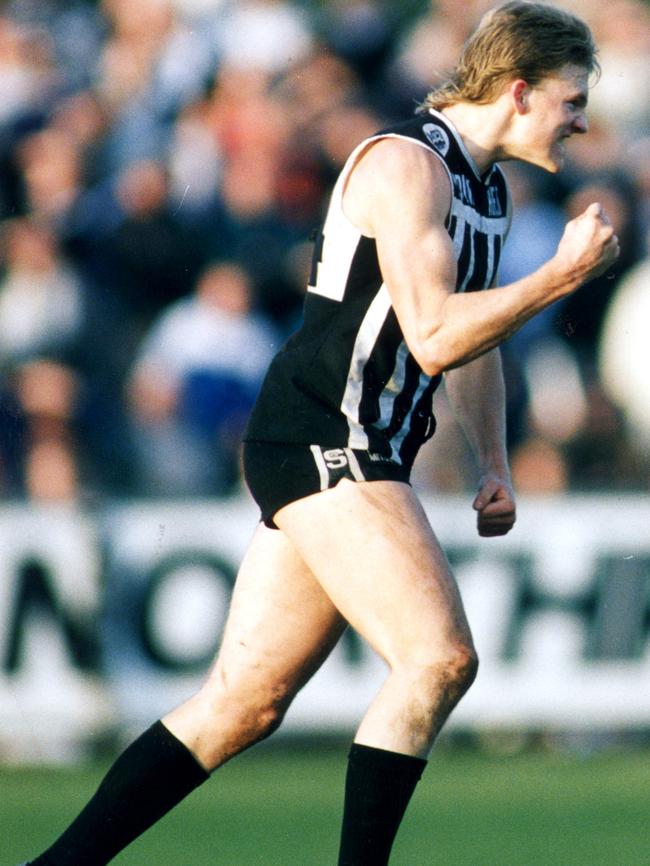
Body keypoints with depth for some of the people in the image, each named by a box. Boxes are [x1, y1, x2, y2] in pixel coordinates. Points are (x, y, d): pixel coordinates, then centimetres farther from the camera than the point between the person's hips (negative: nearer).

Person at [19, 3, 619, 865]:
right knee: (440, 658, -20)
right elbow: (434, 336, -21)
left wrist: (494, 463, 22)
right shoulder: (405, 162, -13)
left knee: (243, 704, 7)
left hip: (356, 456, 10)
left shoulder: (487, 186, 18)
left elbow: (474, 338, 31)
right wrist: (564, 274, -16)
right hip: (322, 443, -10)